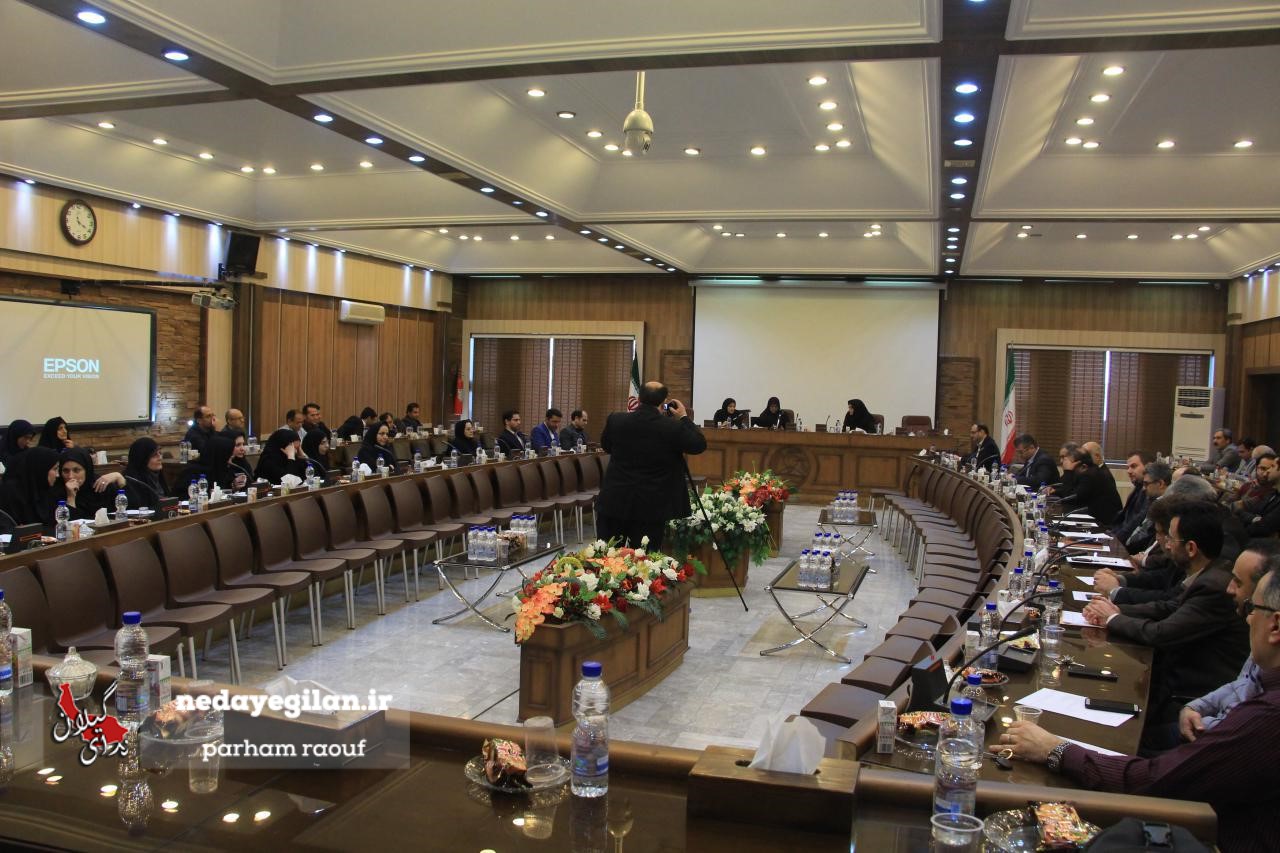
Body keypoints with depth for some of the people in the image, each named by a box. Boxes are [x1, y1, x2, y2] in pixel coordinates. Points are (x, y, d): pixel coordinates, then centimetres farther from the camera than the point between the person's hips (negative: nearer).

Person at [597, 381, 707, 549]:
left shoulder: (615, 420, -5)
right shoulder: (672, 427, -13)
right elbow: (700, 444, 2)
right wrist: (683, 418, 12)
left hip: (613, 503, 2)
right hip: (652, 507, -2)